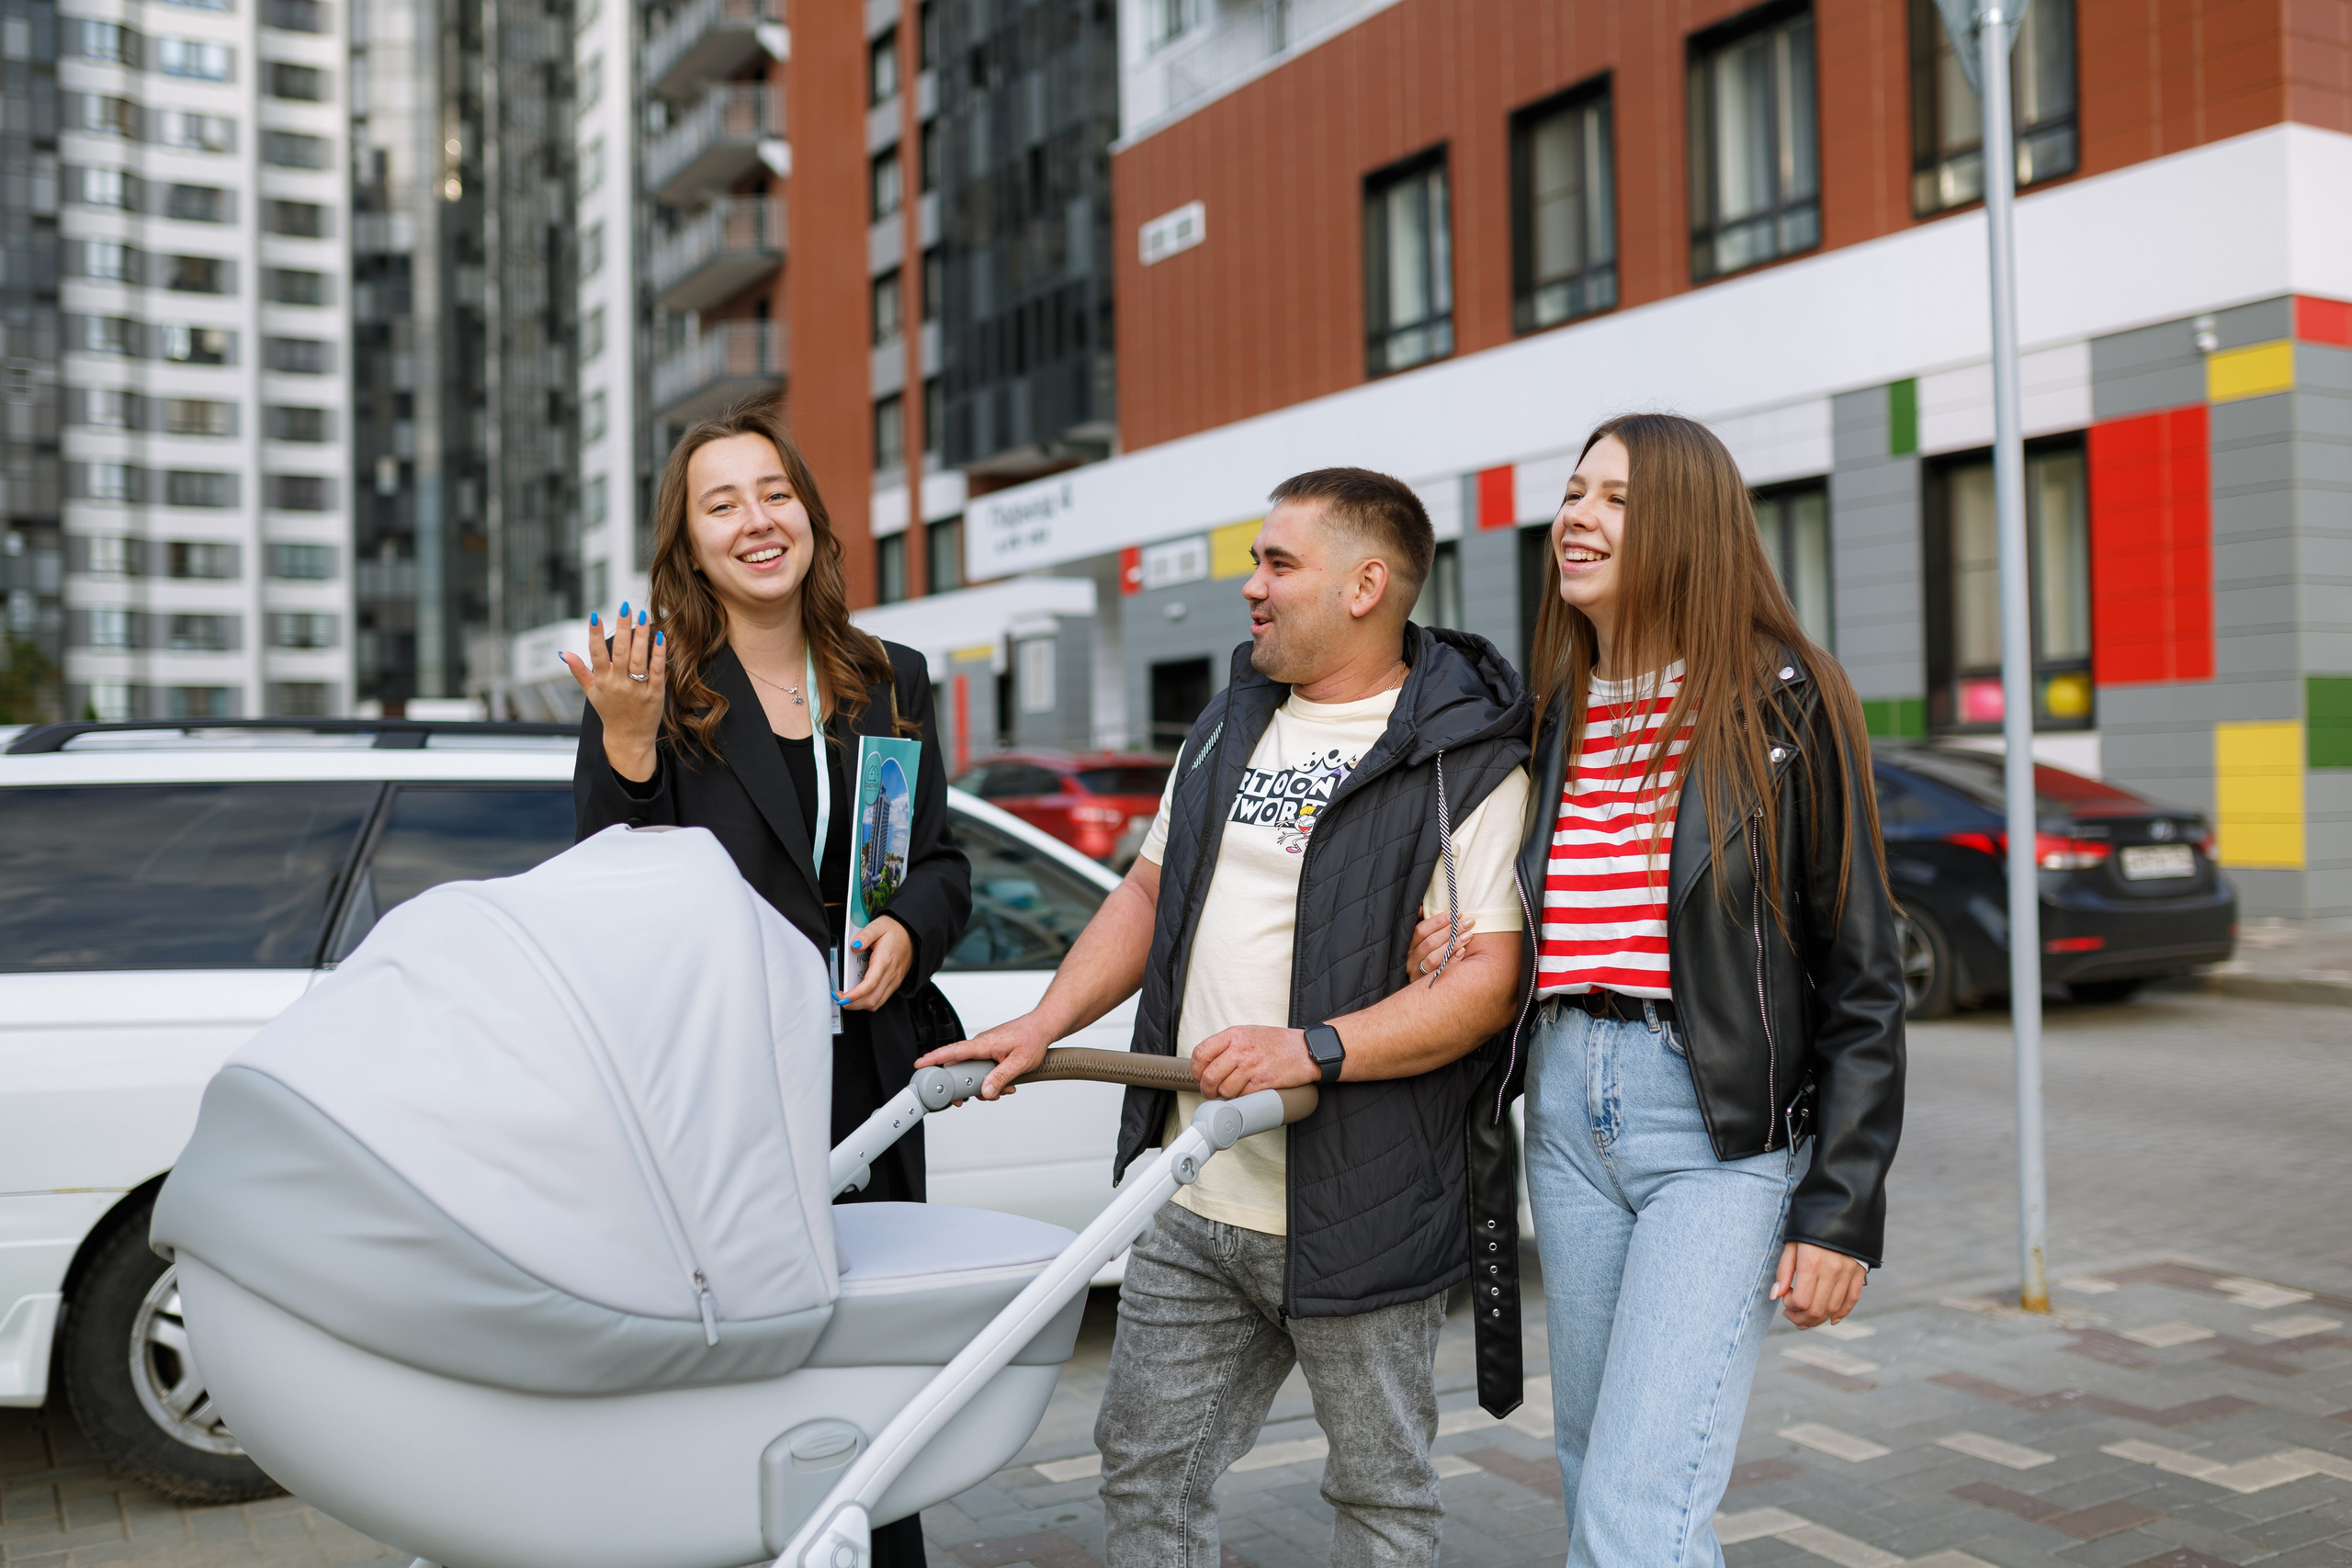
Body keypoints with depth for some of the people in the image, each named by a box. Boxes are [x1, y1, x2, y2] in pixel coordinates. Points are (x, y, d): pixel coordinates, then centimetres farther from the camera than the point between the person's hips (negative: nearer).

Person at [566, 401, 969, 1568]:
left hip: (862, 1083, 4)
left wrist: (906, 930, -5)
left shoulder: (892, 683, 11)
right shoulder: (651, 685, -1)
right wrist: (625, 742, -19)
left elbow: (941, 862, 17)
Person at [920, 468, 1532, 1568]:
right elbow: (1150, 891, 18)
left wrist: (1310, 1050, -26)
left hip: (1355, 1215, -6)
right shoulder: (1230, 724, 13)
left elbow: (1489, 978, -17)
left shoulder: (1467, 758, -10)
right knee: (1145, 1472, 14)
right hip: (1192, 1199, 6)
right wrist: (1045, 1023, 5)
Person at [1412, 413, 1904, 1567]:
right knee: (1592, 1473, 16)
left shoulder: (1781, 706, -6)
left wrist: (1841, 1213, -11)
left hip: (1727, 1133, -6)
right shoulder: (1553, 717, 11)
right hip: (1569, 1111, 6)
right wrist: (1451, 952, -1)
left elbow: (1862, 979, -7)